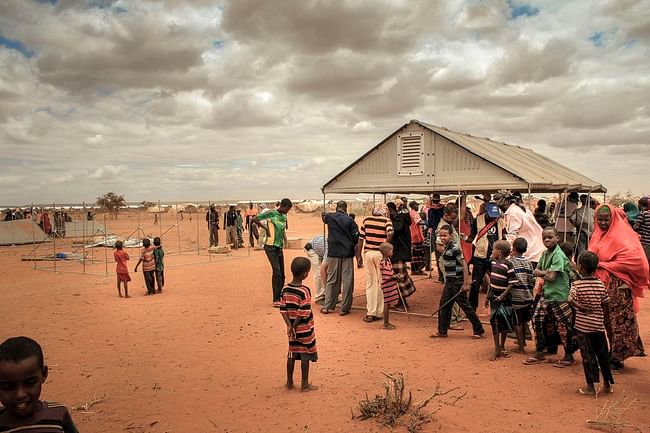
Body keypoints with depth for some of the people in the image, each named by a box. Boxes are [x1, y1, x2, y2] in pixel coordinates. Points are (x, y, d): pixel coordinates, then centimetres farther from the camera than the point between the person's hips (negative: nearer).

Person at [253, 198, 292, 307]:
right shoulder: (271, 213, -6)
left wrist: (283, 244, 7)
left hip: (279, 247, 7)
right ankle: (276, 300, -9)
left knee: (282, 274, 7)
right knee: (277, 271, -14)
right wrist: (266, 228, -9)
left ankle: (279, 298, 18)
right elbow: (254, 219, -8)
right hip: (271, 247, -7)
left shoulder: (284, 217, 14)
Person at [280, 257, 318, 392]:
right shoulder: (304, 291, -20)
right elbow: (304, 313, -22)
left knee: (292, 354, 17)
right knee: (305, 356, 7)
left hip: (292, 328, 6)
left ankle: (289, 382, 26)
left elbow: (283, 309, -3)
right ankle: (305, 384, 16)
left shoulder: (285, 289, -2)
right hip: (305, 329, -6)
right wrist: (294, 326, -10)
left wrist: (290, 326, -7)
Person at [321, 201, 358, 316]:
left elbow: (323, 215, 25)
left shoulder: (329, 217, 1)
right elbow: (356, 236, -6)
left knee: (331, 280, 12)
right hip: (347, 253, -2)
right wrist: (356, 246, 11)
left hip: (333, 252, 3)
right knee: (347, 281, 4)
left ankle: (327, 306, 12)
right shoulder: (349, 220, -5)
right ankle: (344, 308, 5)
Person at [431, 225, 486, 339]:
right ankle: (442, 331, 20)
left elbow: (464, 265, -19)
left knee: (466, 306, 0)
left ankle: (479, 331, 11)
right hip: (449, 282, 9)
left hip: (457, 282, -9)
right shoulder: (445, 248, 9)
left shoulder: (454, 248, -17)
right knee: (444, 305, 10)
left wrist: (466, 283, -20)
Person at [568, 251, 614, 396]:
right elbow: (605, 305, 4)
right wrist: (607, 320, 15)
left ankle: (591, 386, 11)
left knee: (587, 356, 5)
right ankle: (607, 384, 27)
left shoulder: (577, 284, -12)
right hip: (599, 325, 3)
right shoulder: (601, 284, -1)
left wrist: (581, 308, -13)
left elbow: (570, 300, -28)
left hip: (583, 326, -3)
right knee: (603, 354, 16)